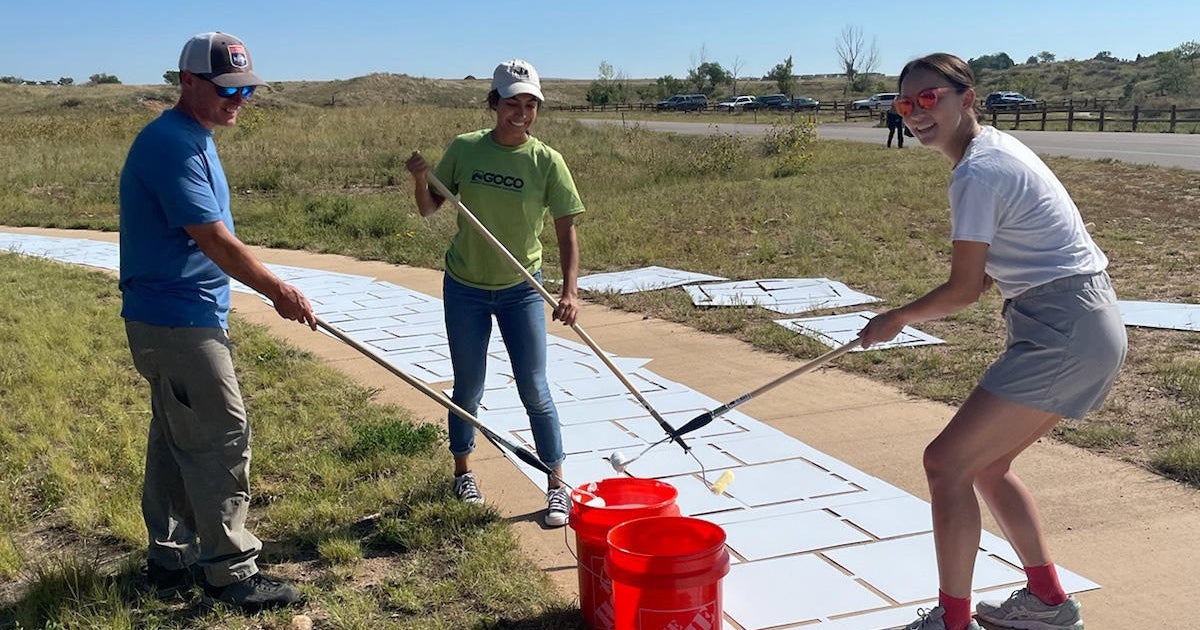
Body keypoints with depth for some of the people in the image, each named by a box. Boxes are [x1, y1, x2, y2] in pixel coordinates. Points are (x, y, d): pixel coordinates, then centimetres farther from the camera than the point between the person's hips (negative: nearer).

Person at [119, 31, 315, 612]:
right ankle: (230, 572, 4)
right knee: (222, 439, -6)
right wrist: (279, 291, -12)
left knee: (177, 441, 16)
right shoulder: (171, 144, -18)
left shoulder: (194, 139, 15)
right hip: (176, 320, -10)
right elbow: (214, 239, -21)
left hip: (183, 318, 10)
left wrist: (274, 291, 17)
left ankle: (171, 558, 28)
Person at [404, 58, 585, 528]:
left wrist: (570, 289, -22)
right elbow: (429, 209, 2)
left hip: (522, 289, -1)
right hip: (464, 287, 1)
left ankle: (557, 487, 11)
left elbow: (566, 229, -10)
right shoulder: (465, 149, -6)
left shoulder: (546, 161, -10)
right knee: (468, 389, 12)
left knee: (535, 391, -1)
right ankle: (463, 472, 34)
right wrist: (420, 179, -19)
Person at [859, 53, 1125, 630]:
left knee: (947, 461, -9)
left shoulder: (976, 174, -17)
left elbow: (964, 290, -14)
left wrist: (896, 319, 2)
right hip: (1092, 328, 10)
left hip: (1064, 334, -10)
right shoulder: (998, 146, 14)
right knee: (985, 464, 17)